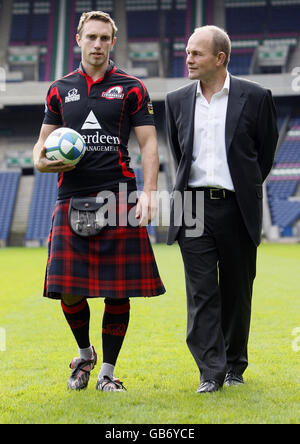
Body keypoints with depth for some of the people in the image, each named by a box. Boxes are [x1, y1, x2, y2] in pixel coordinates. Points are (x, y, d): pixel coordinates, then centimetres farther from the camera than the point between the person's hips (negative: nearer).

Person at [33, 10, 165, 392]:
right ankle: (84, 353, 24)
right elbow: (43, 141, 18)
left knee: (118, 292, 0)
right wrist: (41, 160, -5)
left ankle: (107, 371, 15)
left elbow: (148, 145, 3)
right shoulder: (60, 90, 14)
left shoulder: (131, 89, 7)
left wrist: (148, 192, -10)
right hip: (71, 198, 2)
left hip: (118, 196, -2)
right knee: (69, 290, -3)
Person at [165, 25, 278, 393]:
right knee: (201, 292, -3)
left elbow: (267, 148, 10)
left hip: (236, 209, -2)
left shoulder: (254, 97, -2)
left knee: (237, 290, 8)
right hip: (193, 208, 2)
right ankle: (211, 371, 1)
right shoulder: (177, 101, 8)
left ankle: (235, 365, 24)